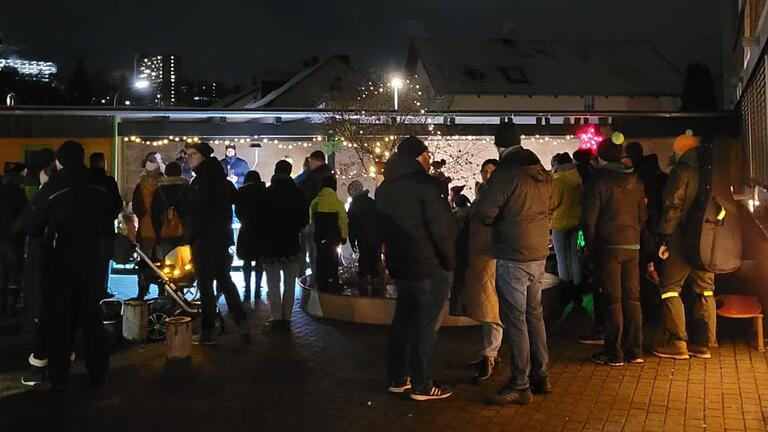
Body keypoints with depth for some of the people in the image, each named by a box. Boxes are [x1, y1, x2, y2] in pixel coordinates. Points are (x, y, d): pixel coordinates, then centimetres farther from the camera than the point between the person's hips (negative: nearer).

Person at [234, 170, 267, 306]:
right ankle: (257, 294, 6)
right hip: (262, 230, 0)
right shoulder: (264, 191, 1)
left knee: (247, 262, 7)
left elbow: (237, 212, -1)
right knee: (259, 262, 7)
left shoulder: (241, 192, 0)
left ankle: (247, 295, 3)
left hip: (246, 230, 0)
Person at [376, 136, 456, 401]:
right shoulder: (425, 184, -16)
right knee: (426, 325, 0)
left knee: (403, 319, 16)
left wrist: (395, 256, 17)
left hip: (399, 265, 8)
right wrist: (450, 261, -7)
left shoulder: (385, 188, 9)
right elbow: (442, 228, -18)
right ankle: (421, 385, 6)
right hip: (430, 267, -8)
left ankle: (397, 378, 23)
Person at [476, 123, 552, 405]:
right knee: (534, 314, 17)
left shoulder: (506, 173, -15)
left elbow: (485, 213, -17)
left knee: (515, 320, -1)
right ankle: (540, 376, 26)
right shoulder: (543, 174, 7)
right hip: (539, 254, 8)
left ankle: (520, 386, 5)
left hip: (512, 257, -7)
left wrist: (497, 221, 4)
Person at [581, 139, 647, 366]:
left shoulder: (599, 181, -7)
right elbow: (642, 216, 16)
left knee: (613, 300, -2)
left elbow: (589, 218, -8)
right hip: (632, 246, 5)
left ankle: (613, 352, 1)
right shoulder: (636, 182, 11)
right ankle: (635, 350, 13)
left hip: (609, 245, -5)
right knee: (632, 299, 9)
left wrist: (591, 246, 2)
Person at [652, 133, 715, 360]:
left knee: (670, 290, 1)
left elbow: (672, 206, -14)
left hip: (682, 239, -6)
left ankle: (677, 343, -1)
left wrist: (664, 237, -12)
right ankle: (703, 343, 15)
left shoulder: (681, 171, -8)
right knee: (705, 291, 11)